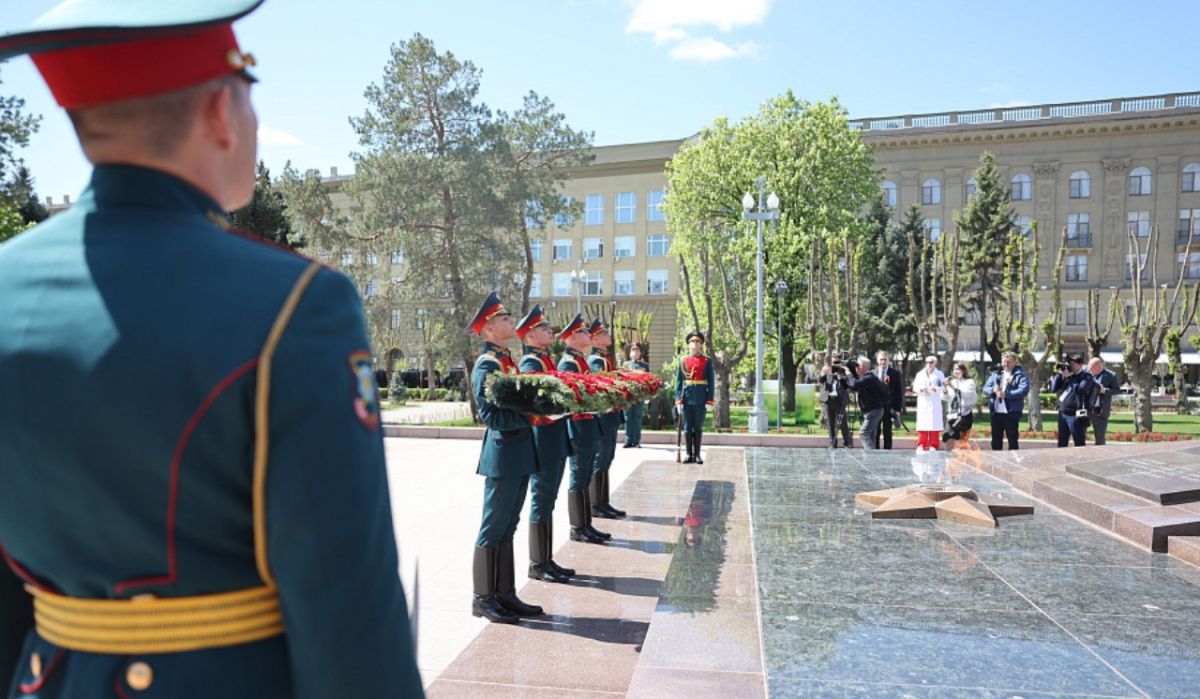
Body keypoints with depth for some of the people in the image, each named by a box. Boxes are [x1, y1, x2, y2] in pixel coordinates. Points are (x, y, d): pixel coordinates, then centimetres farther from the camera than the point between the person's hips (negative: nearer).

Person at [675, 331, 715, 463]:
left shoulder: (707, 361, 4)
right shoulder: (683, 360, 6)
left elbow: (711, 382, 2)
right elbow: (678, 381, 4)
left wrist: (709, 401, -5)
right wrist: (678, 399, -4)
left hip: (700, 398, -1)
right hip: (687, 398, 1)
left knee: (698, 427, 4)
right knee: (687, 427, 4)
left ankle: (697, 454, 12)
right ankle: (689, 454, 12)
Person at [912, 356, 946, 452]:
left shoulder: (939, 374, 9)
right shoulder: (920, 374, 16)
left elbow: (942, 387, -3)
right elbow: (915, 387, 6)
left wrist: (934, 389, -22)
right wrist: (921, 389, -14)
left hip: (934, 403, -1)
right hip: (922, 403, 1)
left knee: (934, 424, -4)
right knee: (922, 425, -2)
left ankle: (933, 446, 1)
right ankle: (921, 446, 2)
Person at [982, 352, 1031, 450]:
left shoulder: (1020, 375, -1)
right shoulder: (995, 374, 13)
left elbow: (1024, 390, -16)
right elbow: (985, 388, 7)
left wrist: (1006, 394, -23)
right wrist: (994, 390, -14)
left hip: (1011, 413, -5)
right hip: (996, 413, 5)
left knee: (1013, 441, 2)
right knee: (996, 441, 12)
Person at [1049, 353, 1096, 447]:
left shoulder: (1086, 376, -2)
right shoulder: (1066, 374, 13)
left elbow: (1080, 389, -19)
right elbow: (1054, 388, 9)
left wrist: (1068, 377, -15)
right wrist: (1059, 374, 1)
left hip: (1076, 415, -6)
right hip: (1062, 413, 6)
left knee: (1079, 444, -1)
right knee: (1062, 443, 12)